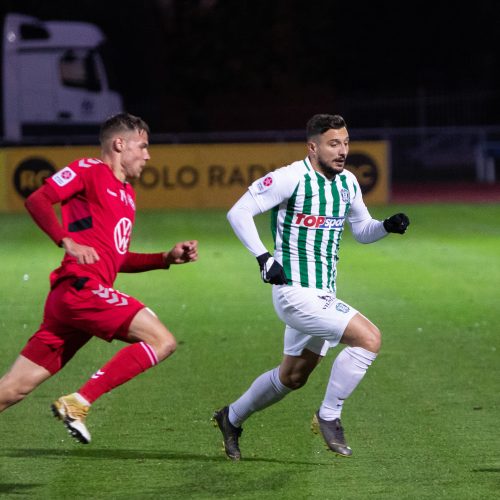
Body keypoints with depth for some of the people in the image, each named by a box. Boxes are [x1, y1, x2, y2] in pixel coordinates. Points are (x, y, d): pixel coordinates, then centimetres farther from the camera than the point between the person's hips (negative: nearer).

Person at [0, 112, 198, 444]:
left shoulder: (127, 195, 26)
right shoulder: (89, 171, 0)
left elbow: (119, 260, 31)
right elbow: (37, 200, -12)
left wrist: (168, 258, 21)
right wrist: (67, 241, -23)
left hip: (69, 298, 9)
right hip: (81, 288, -9)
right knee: (162, 341, -16)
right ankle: (78, 403, -18)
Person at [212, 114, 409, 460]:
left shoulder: (348, 182, 9)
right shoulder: (292, 178, -14)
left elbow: (362, 231, 21)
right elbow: (239, 213, -12)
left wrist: (388, 226, 0)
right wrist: (264, 258, -19)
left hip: (323, 295, 9)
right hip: (296, 292, -9)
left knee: (293, 377, 19)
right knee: (369, 338, -21)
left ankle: (232, 418, 40)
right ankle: (329, 417, -7)